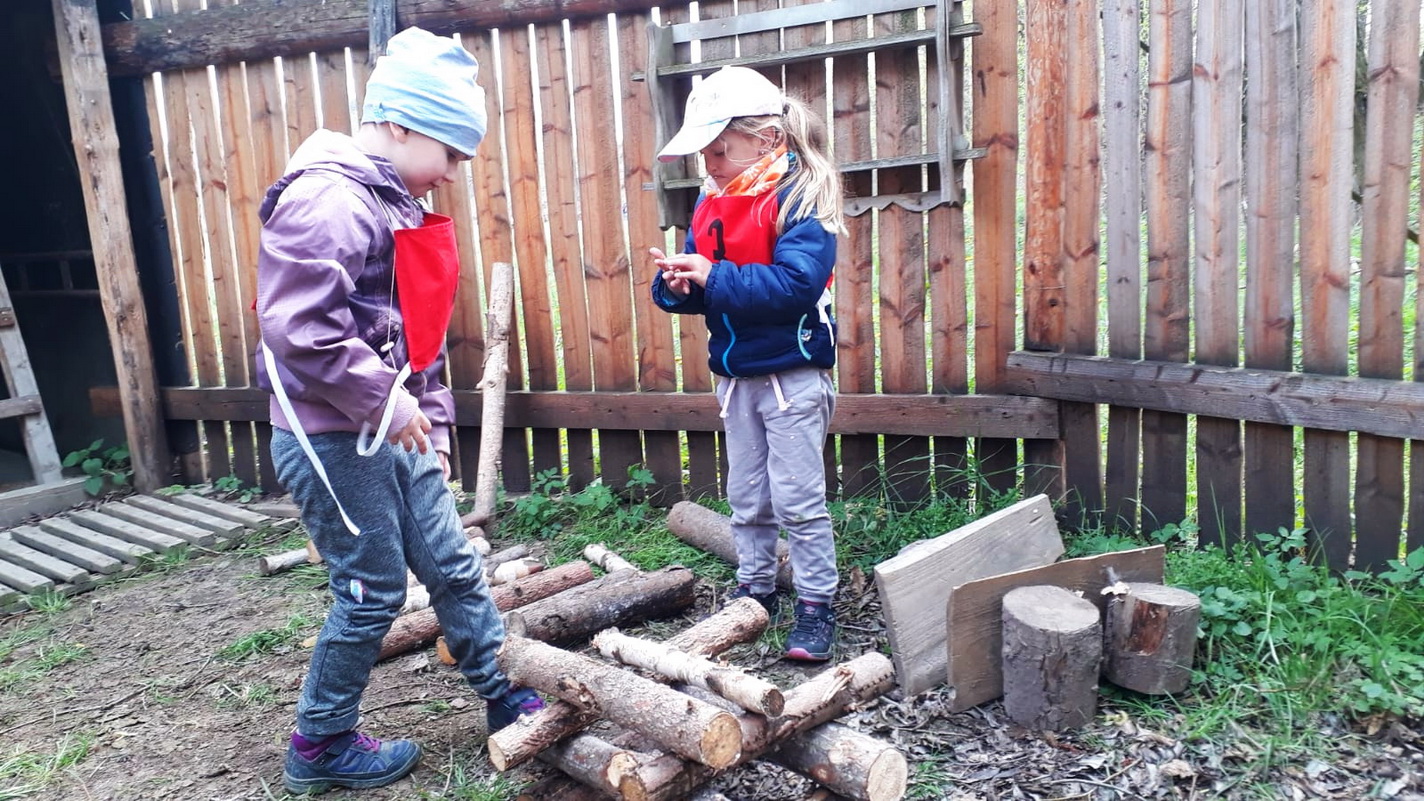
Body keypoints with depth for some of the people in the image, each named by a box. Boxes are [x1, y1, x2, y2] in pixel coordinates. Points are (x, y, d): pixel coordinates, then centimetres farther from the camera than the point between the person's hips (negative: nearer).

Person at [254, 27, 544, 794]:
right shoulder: (329, 201, -19)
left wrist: (432, 419, 15)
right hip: (333, 441, -9)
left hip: (392, 437, 9)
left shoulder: (396, 206, 14)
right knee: (371, 594, 3)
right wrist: (386, 403, -20)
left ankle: (510, 700, 28)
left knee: (454, 570, 14)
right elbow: (298, 328, -28)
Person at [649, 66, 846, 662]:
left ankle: (816, 606, 13)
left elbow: (796, 283, -28)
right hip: (735, 376, 7)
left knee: (798, 500, -1)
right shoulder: (710, 203, 7)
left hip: (793, 376, -7)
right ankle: (755, 590, 32)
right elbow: (696, 289, 8)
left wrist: (713, 277, -28)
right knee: (746, 497, 17)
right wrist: (675, 284, -15)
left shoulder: (798, 199, -15)